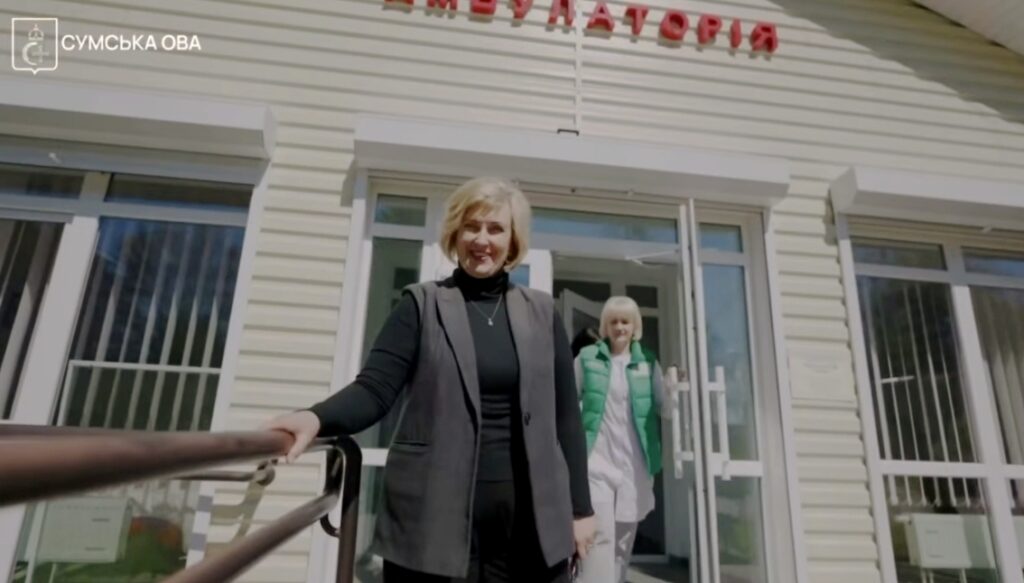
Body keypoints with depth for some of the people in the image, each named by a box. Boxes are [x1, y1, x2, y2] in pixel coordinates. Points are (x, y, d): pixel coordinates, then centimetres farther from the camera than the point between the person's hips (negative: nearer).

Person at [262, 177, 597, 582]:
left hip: (529, 515, 3)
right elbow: (374, 389, -8)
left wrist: (580, 506, 6)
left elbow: (565, 414, 8)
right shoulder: (421, 304, 2)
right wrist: (317, 418, -28)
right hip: (436, 513, -2)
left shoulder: (542, 312, 8)